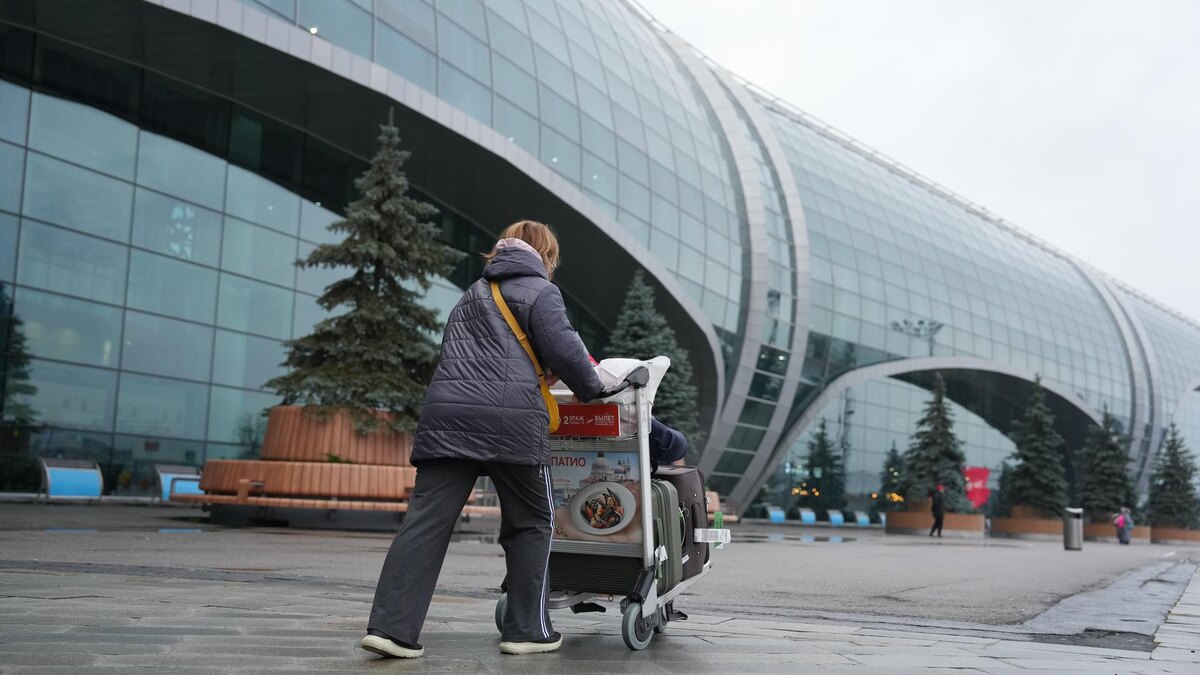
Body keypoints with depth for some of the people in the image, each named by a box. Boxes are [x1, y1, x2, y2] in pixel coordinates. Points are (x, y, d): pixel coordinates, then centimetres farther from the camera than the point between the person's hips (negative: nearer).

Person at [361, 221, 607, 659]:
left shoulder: (473, 294, 28)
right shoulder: (540, 291, 6)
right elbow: (564, 351, -3)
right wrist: (591, 389, 14)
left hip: (446, 412, 6)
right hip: (509, 419, -5)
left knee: (427, 521, 0)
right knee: (531, 522, 10)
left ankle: (391, 626, -7)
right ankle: (527, 630, 13)